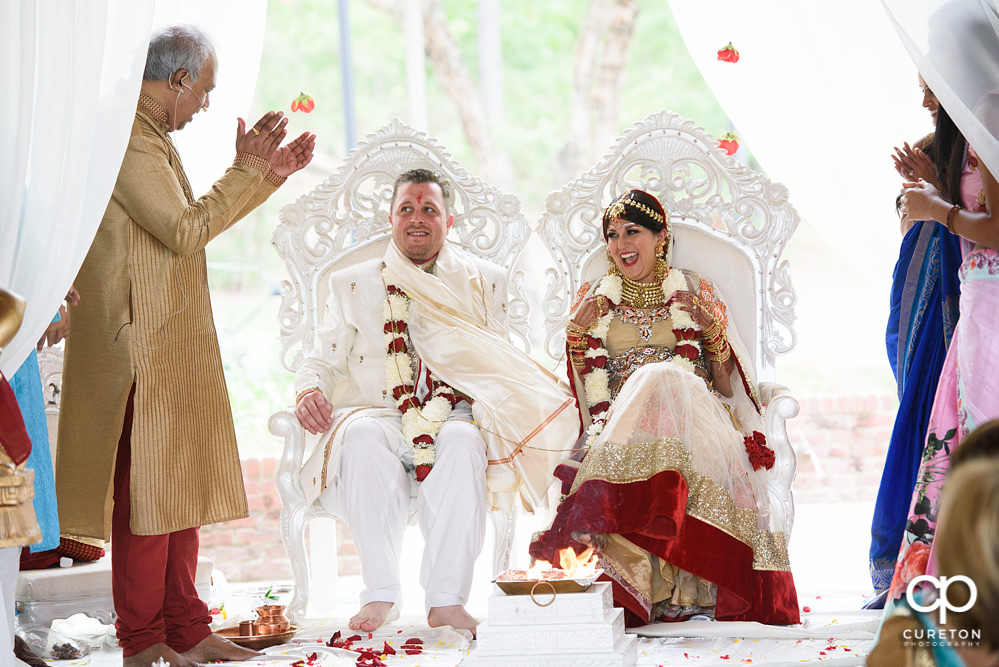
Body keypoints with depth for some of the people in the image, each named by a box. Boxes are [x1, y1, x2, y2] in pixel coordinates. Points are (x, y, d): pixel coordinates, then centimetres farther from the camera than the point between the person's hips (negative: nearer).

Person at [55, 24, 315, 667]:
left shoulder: (150, 136, 19)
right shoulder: (128, 137, -15)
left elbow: (194, 222, 26)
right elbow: (185, 231, -19)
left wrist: (270, 173, 23)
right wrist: (245, 172, -12)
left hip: (172, 345, 11)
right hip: (143, 344, -11)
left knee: (180, 485, 11)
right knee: (147, 488, -6)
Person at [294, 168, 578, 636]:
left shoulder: (483, 283, 19)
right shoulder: (351, 284, 19)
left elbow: (501, 366, 14)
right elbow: (323, 360, 14)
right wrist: (310, 390, -11)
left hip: (455, 418, 0)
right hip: (377, 416, 0)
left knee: (462, 440, -37)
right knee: (364, 433, -37)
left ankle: (447, 598, -40)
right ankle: (380, 594, -35)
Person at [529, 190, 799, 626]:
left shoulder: (694, 293, 16)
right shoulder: (597, 303, 20)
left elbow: (727, 387, 13)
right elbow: (591, 394, 18)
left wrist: (712, 330, -2)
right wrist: (577, 338, 4)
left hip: (697, 418, 0)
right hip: (618, 422, 1)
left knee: (660, 378, -35)